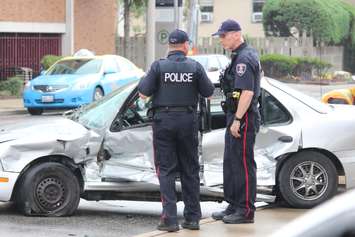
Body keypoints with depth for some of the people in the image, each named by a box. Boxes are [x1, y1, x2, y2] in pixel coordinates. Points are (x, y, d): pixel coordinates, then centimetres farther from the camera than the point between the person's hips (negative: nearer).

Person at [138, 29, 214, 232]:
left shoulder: (158, 66, -7)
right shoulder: (195, 67, -2)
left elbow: (143, 94, -7)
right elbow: (209, 92, 2)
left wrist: (144, 80, 13)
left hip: (164, 120, -2)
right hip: (188, 120, 2)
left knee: (166, 170, 2)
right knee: (190, 170, 11)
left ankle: (170, 218, -6)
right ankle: (193, 217, 14)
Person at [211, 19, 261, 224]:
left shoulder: (244, 58, -16)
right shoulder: (248, 54, 18)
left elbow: (247, 92, -24)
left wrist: (237, 120, -24)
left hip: (243, 118, -11)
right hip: (236, 117, 11)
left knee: (243, 164, -7)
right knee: (230, 163, 15)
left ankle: (246, 211, -4)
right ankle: (233, 206, 22)